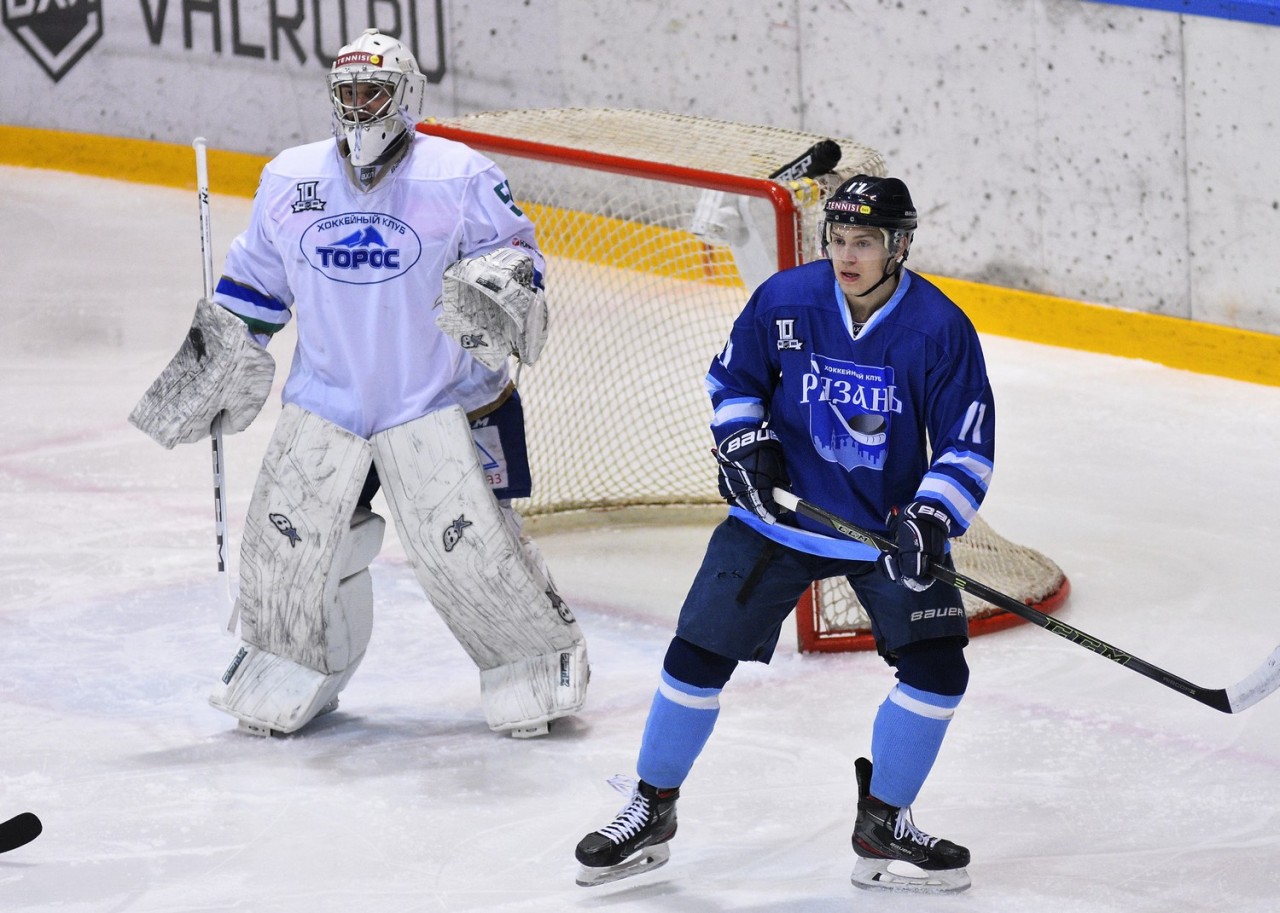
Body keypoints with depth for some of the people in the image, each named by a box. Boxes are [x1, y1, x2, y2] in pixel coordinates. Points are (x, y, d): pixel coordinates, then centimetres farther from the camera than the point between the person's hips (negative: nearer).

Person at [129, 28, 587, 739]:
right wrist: (211, 365, 15)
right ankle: (289, 673, 24)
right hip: (325, 399, 4)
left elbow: (516, 251, -3)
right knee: (289, 540, 2)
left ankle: (543, 661, 9)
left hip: (436, 398, -4)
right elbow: (254, 283, 16)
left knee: (466, 544, -9)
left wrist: (502, 285, -25)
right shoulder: (290, 180, 5)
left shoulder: (459, 177, -8)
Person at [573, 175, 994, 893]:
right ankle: (652, 810, 17)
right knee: (700, 653, -2)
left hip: (888, 526, 0)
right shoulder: (785, 301, -11)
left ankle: (884, 824, 9)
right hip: (781, 511, 1)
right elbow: (733, 378, 7)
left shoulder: (940, 329, -16)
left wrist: (930, 520, -27)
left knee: (937, 668, -11)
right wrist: (744, 440, -11)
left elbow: (968, 445, -12)